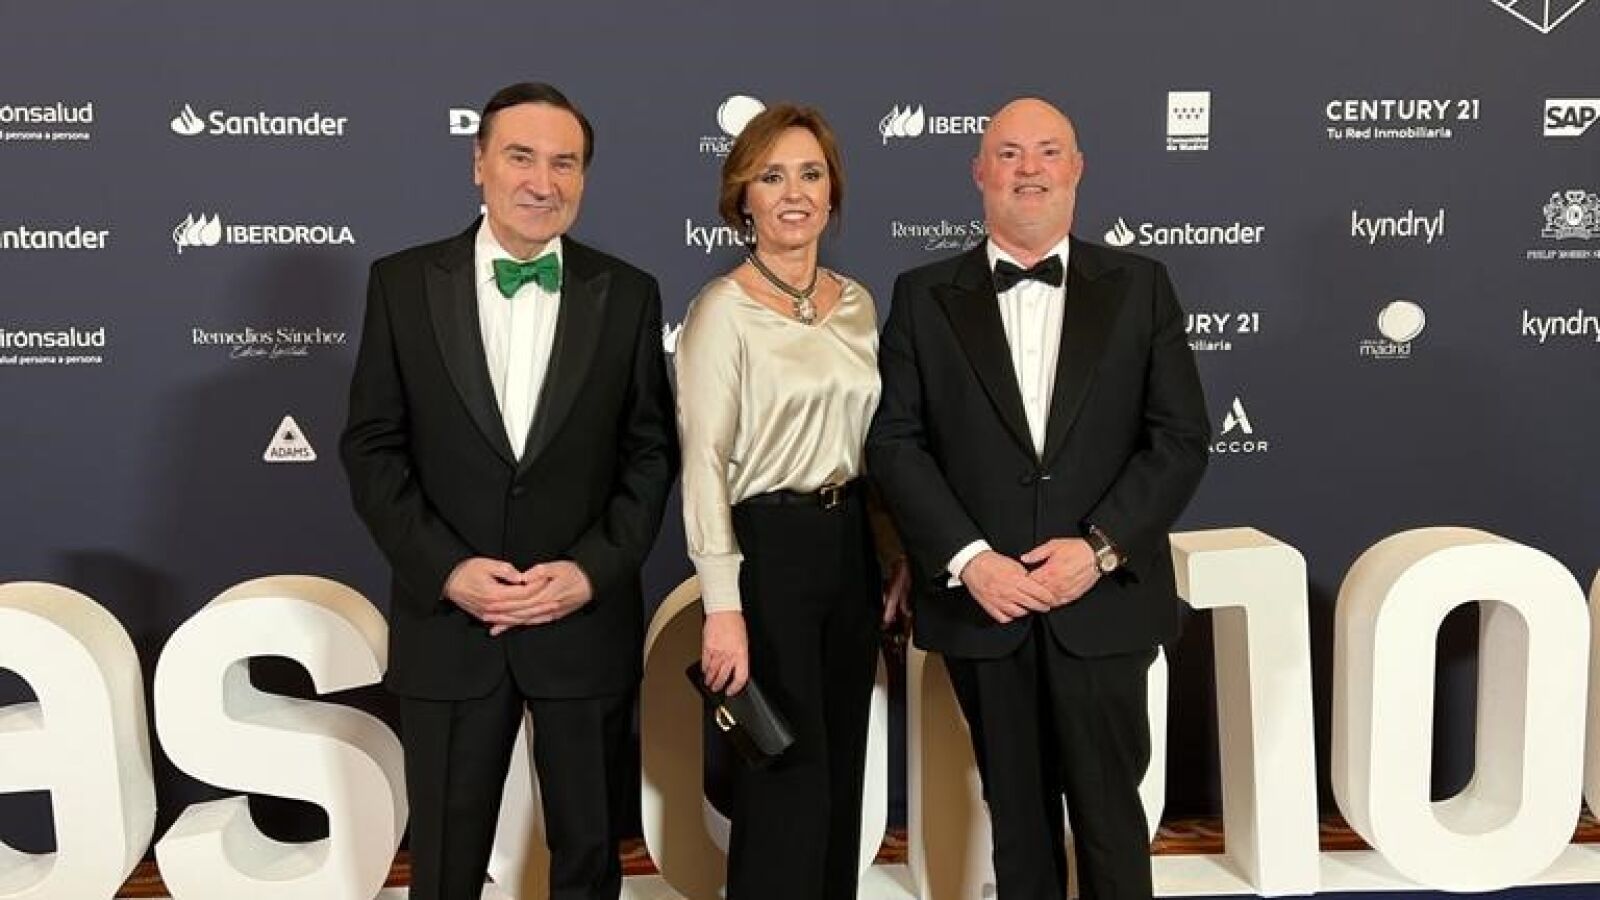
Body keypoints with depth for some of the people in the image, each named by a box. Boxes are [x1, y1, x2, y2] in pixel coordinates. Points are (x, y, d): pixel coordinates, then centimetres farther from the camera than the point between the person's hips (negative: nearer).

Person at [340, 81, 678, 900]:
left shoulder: (628, 295, 2)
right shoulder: (403, 283, 0)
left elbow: (650, 451, 2)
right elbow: (371, 447, -1)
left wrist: (593, 568, -11)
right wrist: (445, 569, -12)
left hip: (587, 625, 1)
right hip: (448, 624, 0)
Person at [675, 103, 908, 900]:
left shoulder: (858, 304, 8)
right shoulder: (722, 309, -11)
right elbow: (704, 462, -15)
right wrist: (723, 605, -20)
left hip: (850, 544, 7)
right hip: (767, 548, -6)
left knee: (840, 771, 17)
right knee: (787, 782, 2)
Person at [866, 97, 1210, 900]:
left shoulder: (1138, 287, 4)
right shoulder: (924, 296, 4)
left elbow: (1181, 439, 0)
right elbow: (894, 443, -2)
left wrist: (1100, 546, -12)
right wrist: (967, 559, -12)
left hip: (1102, 600, 0)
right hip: (981, 602, 1)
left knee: (1108, 812, 8)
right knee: (1016, 813, 14)